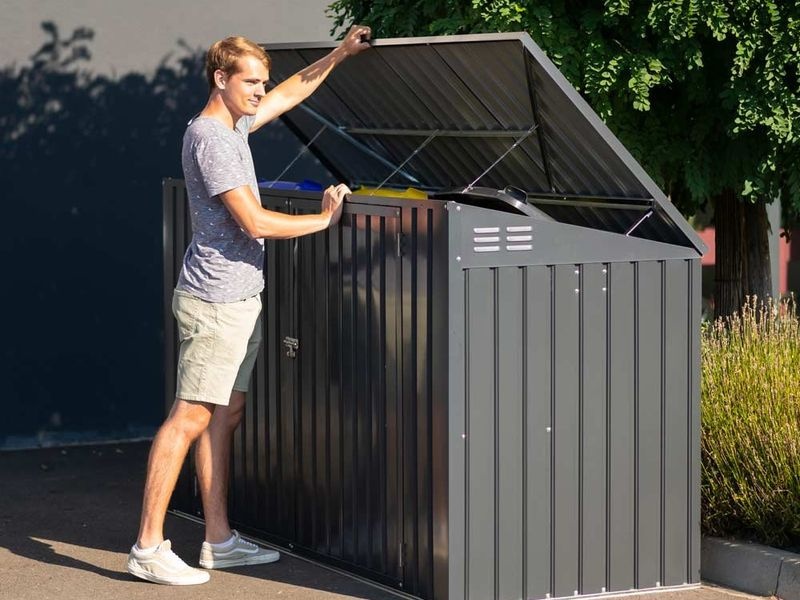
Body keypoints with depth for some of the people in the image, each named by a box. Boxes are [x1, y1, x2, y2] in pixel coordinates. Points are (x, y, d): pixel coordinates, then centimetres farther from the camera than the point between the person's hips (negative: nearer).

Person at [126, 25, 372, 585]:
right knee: (190, 417, -10)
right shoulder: (210, 138, -16)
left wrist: (339, 55, 22)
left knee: (226, 414, 11)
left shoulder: (233, 124, 13)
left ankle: (219, 540, 16)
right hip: (215, 301, -10)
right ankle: (149, 546, -9)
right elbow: (255, 223, -20)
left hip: (240, 297, 10)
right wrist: (324, 219, -10)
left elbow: (289, 93, 31)